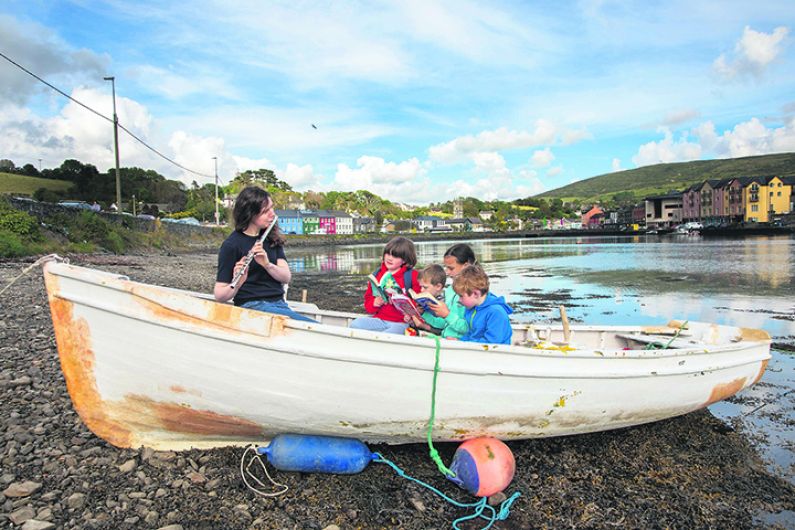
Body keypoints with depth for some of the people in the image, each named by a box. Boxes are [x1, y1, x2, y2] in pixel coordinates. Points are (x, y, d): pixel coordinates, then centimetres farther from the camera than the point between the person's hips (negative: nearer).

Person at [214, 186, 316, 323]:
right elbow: (219, 295, -7)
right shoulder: (231, 245, -7)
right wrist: (237, 284, -29)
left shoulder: (272, 238, 10)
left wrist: (267, 264, -20)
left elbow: (286, 277, 0)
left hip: (279, 304, 6)